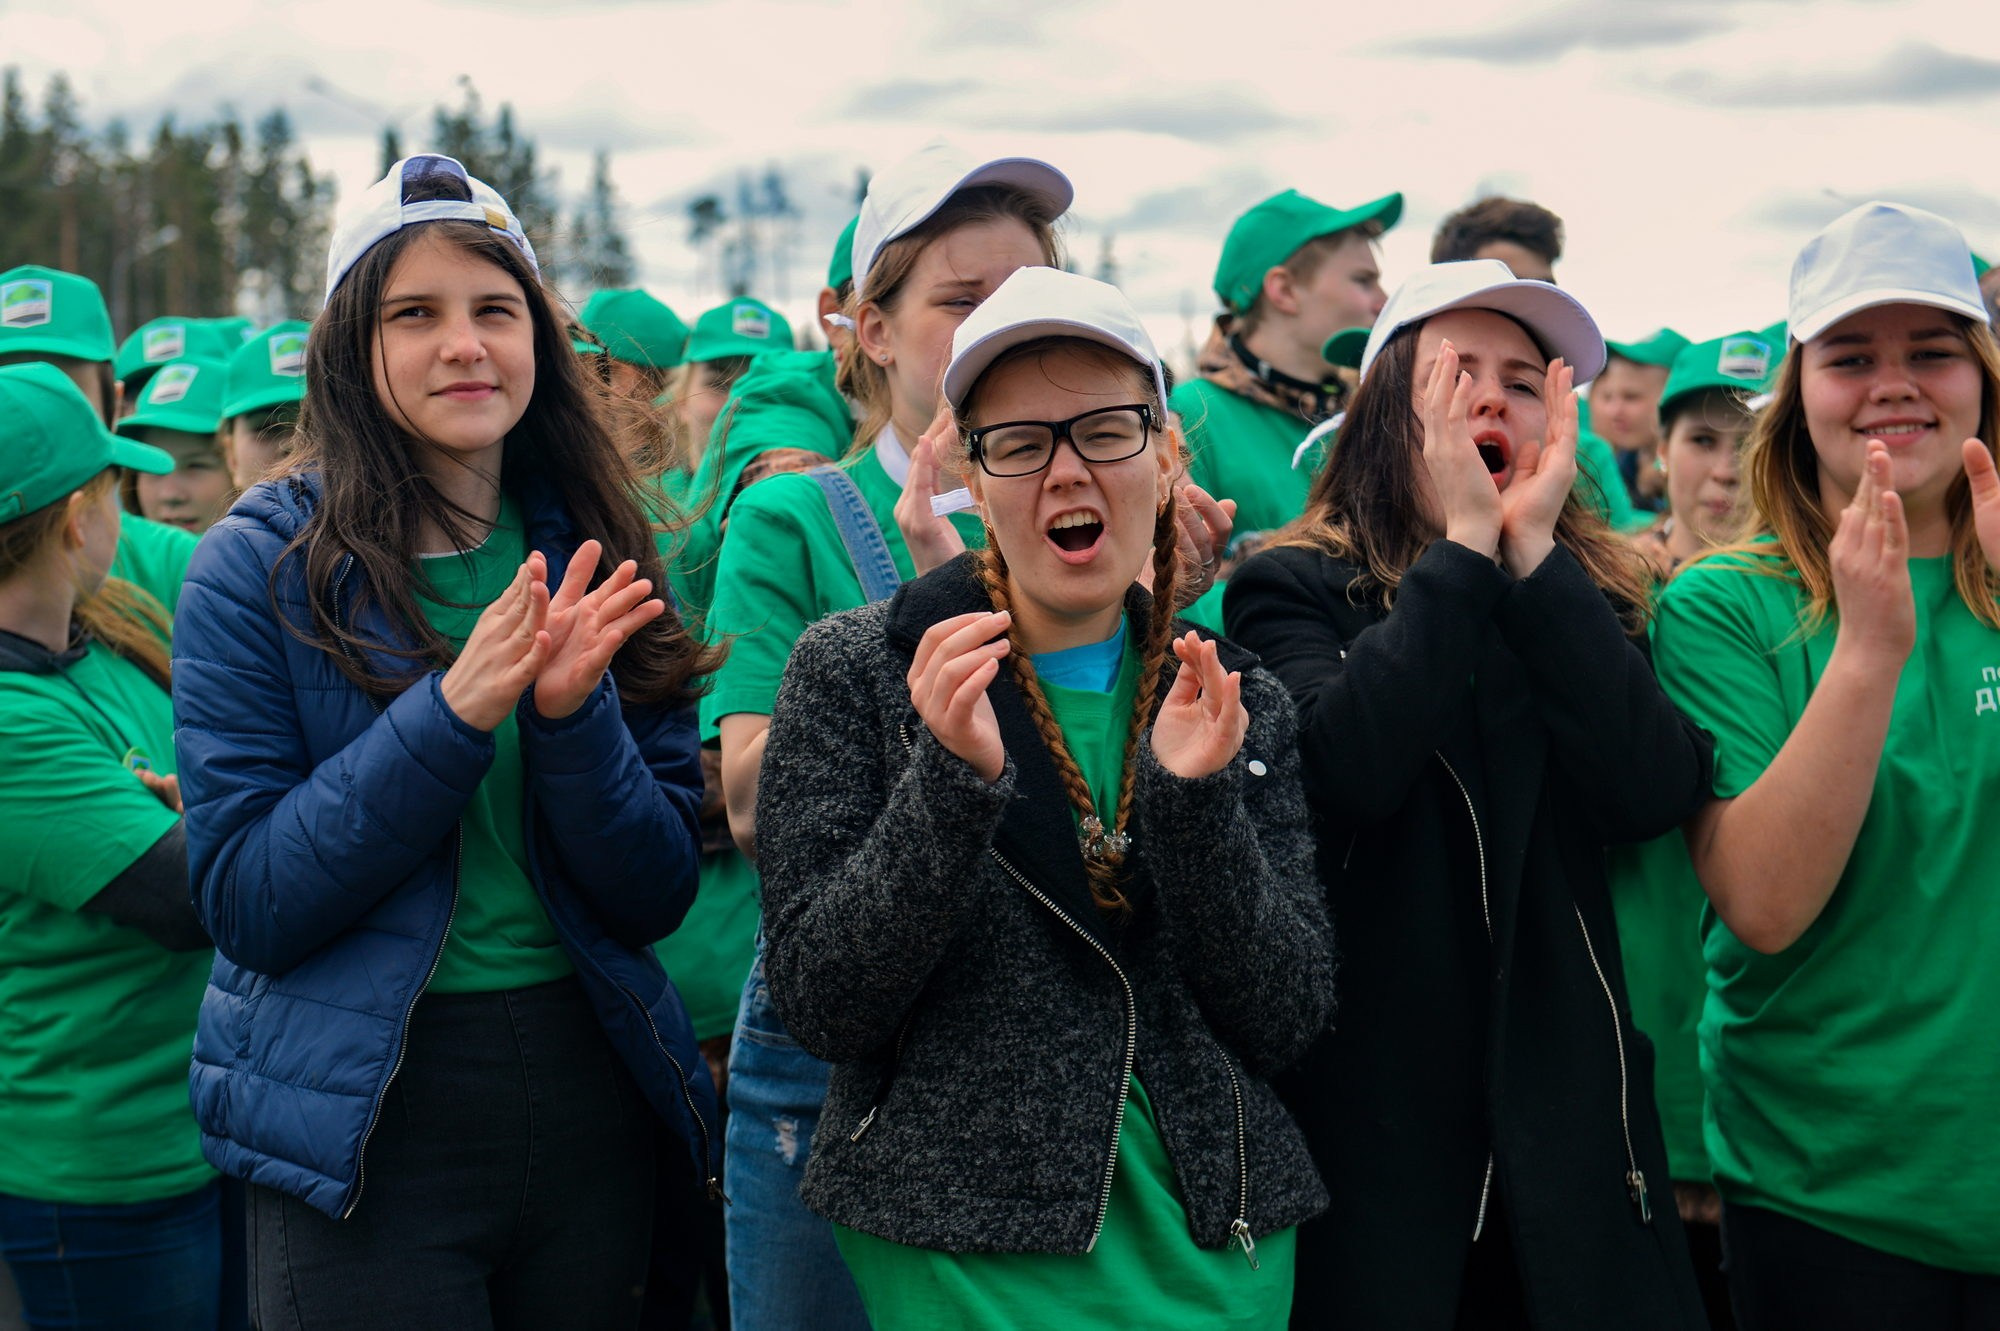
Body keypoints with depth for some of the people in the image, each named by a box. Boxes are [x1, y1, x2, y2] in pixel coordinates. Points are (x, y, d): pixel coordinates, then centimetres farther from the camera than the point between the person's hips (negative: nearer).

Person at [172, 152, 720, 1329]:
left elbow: (658, 898, -1)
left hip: (592, 1104, 4)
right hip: (364, 1134, -3)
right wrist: (454, 712, -22)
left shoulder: (590, 559, 2)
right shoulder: (261, 567, -7)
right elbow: (245, 904, -12)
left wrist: (572, 711, -18)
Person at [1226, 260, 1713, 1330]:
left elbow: (1656, 794, -10)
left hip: (1562, 1116, 3)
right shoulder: (1293, 589, -1)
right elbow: (1347, 765, -21)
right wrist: (1463, 544, -13)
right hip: (1370, 1114, -3)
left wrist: (1536, 550, -11)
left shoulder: (1592, 597, 9)